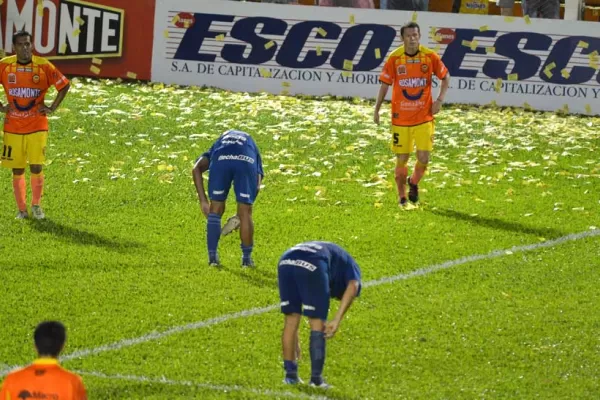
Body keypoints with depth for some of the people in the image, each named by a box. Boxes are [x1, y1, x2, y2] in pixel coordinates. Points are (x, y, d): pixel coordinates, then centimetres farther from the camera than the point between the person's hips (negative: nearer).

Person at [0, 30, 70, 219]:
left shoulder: (43, 66, -7)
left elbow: (64, 85, 2)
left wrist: (52, 108, -2)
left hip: (37, 126, -1)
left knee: (36, 168, -7)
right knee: (17, 170, 4)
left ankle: (36, 205, 13)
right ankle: (22, 209, 16)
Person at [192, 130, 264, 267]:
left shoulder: (215, 150, 40)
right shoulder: (253, 148, 42)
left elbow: (196, 169, 17)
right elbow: (257, 183, 25)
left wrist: (203, 201, 15)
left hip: (221, 158, 0)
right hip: (247, 161, 0)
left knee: (216, 209, 18)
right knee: (245, 213, 15)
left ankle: (212, 256, 20)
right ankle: (247, 258, 23)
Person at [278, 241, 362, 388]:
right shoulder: (351, 266, 30)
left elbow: (293, 312, 44)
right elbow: (352, 287, 2)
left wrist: (295, 341, 48)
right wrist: (337, 320, -4)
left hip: (285, 262, 5)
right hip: (313, 266, -5)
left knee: (290, 321, 18)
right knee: (317, 323, 8)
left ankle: (290, 375, 23)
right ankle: (316, 378, 8)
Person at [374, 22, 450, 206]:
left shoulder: (430, 56, -5)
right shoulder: (395, 58, -7)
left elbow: (445, 76, 8)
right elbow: (385, 84, 2)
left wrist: (440, 100, -3)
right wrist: (377, 109, 1)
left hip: (424, 117, 0)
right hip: (400, 118, 0)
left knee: (423, 158, -5)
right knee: (402, 159, 5)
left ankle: (414, 183, 27)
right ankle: (402, 196, 22)